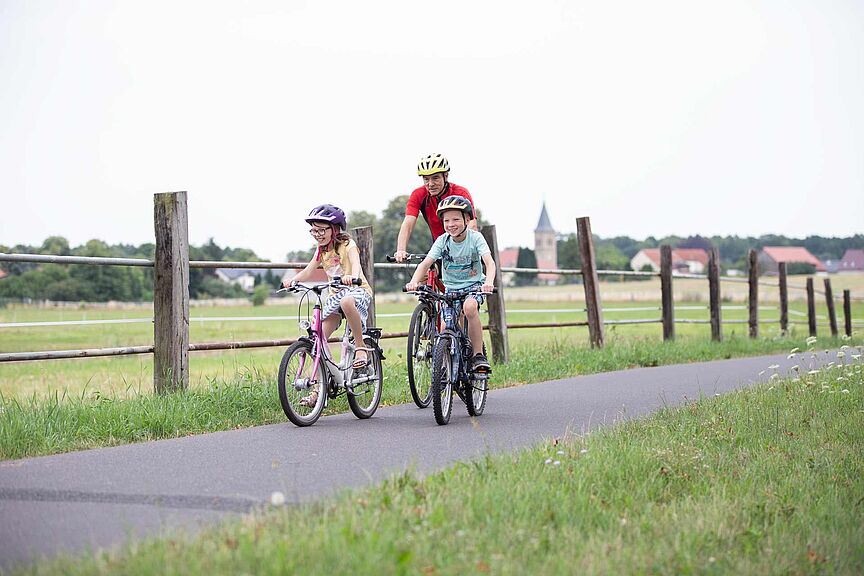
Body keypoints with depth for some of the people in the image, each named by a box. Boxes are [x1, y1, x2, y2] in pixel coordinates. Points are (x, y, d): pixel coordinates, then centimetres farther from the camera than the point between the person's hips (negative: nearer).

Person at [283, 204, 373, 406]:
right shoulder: (321, 251, 10)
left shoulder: (347, 244, -10)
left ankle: (360, 347, -27)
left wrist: (352, 276, -51)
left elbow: (355, 263, -29)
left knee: (346, 301, -44)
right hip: (335, 294, 7)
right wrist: (293, 280, -17)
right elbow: (308, 270, 3)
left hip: (357, 290, -7)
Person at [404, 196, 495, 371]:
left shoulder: (475, 238, -12)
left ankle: (478, 355, -25)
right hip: (451, 288, 3)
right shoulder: (442, 240, -7)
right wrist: (414, 282, -35)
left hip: (474, 285, -3)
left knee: (469, 307, -35)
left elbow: (489, 262, -25)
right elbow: (426, 263, -15)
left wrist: (489, 282, -45)